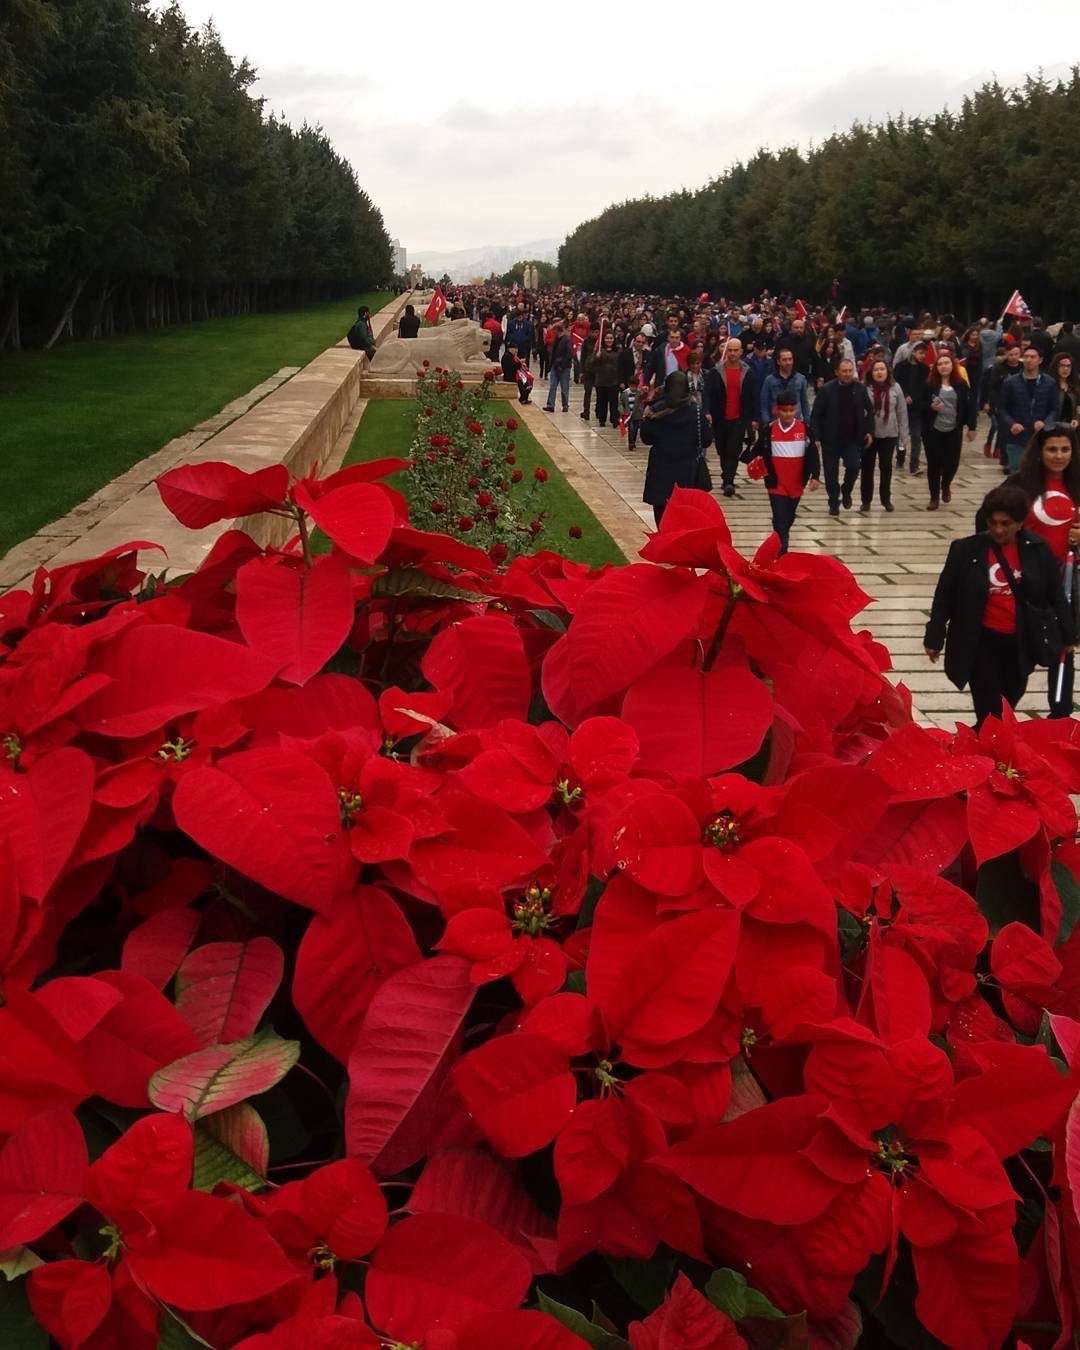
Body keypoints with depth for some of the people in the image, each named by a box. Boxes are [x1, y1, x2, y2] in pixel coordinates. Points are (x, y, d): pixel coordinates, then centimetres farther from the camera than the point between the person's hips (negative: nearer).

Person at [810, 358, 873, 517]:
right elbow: (816, 415, -8)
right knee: (831, 473, 4)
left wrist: (869, 431, 1)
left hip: (853, 439, 1)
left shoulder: (860, 389, -1)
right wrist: (816, 437, -14)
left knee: (854, 466, -11)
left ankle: (846, 491, 19)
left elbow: (869, 411, 10)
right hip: (831, 439, -1)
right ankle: (834, 503, 19)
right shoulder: (827, 390, -9)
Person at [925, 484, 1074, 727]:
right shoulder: (966, 549, -9)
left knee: (1007, 708, 16)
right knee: (990, 713, -5)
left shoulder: (1038, 550, -3)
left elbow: (1055, 595, 6)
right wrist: (935, 637, -1)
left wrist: (1066, 634, 6)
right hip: (980, 643, -2)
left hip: (1020, 644, 3)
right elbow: (944, 596, -2)